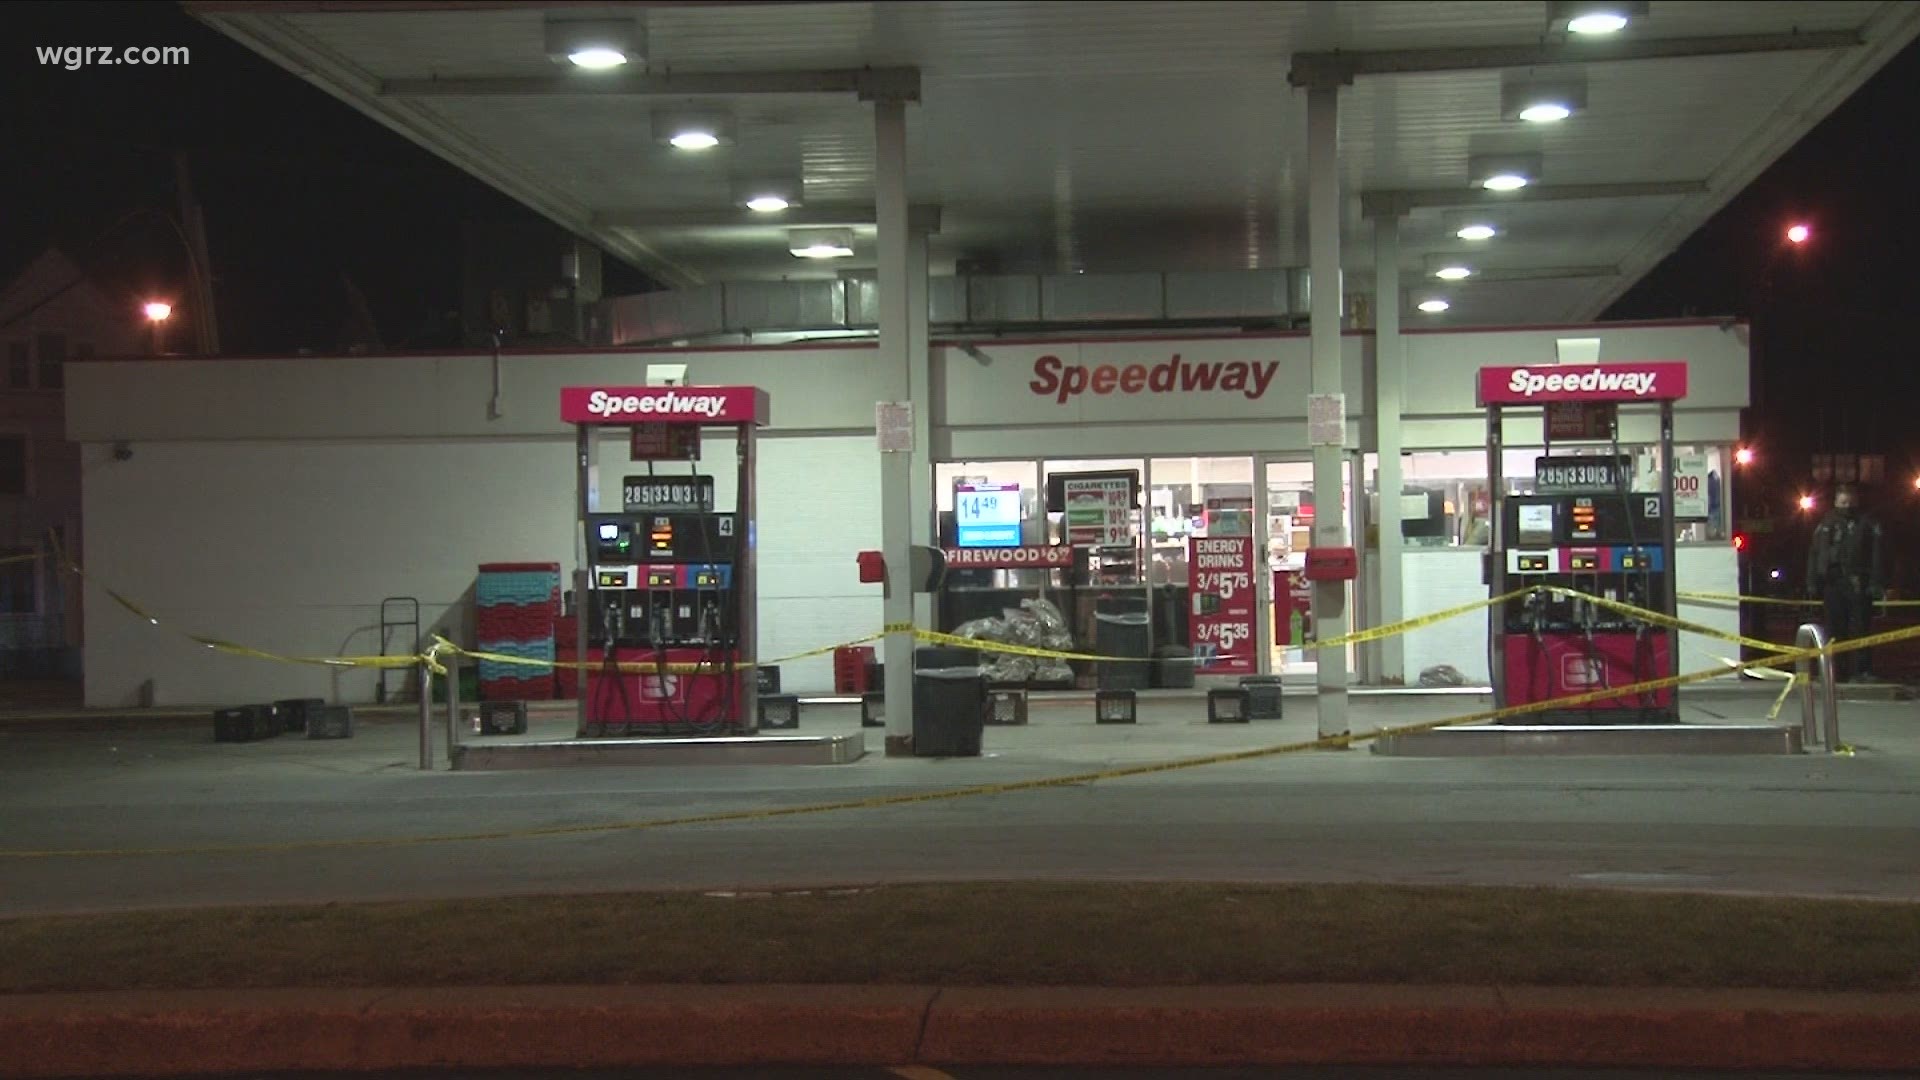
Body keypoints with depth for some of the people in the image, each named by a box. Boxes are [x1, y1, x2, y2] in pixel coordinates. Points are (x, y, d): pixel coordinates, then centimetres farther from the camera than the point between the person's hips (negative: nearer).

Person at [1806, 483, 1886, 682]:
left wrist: (1877, 584, -10)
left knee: (1859, 628, -6)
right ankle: (1838, 671, 10)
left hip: (1858, 586, -3)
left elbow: (1878, 556, -2)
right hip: (1833, 585, 3)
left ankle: (1861, 670, -5)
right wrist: (1813, 584, 6)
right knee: (1836, 630, 5)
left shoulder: (1868, 524, 4)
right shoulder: (1826, 525, 14)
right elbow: (1814, 556, 14)